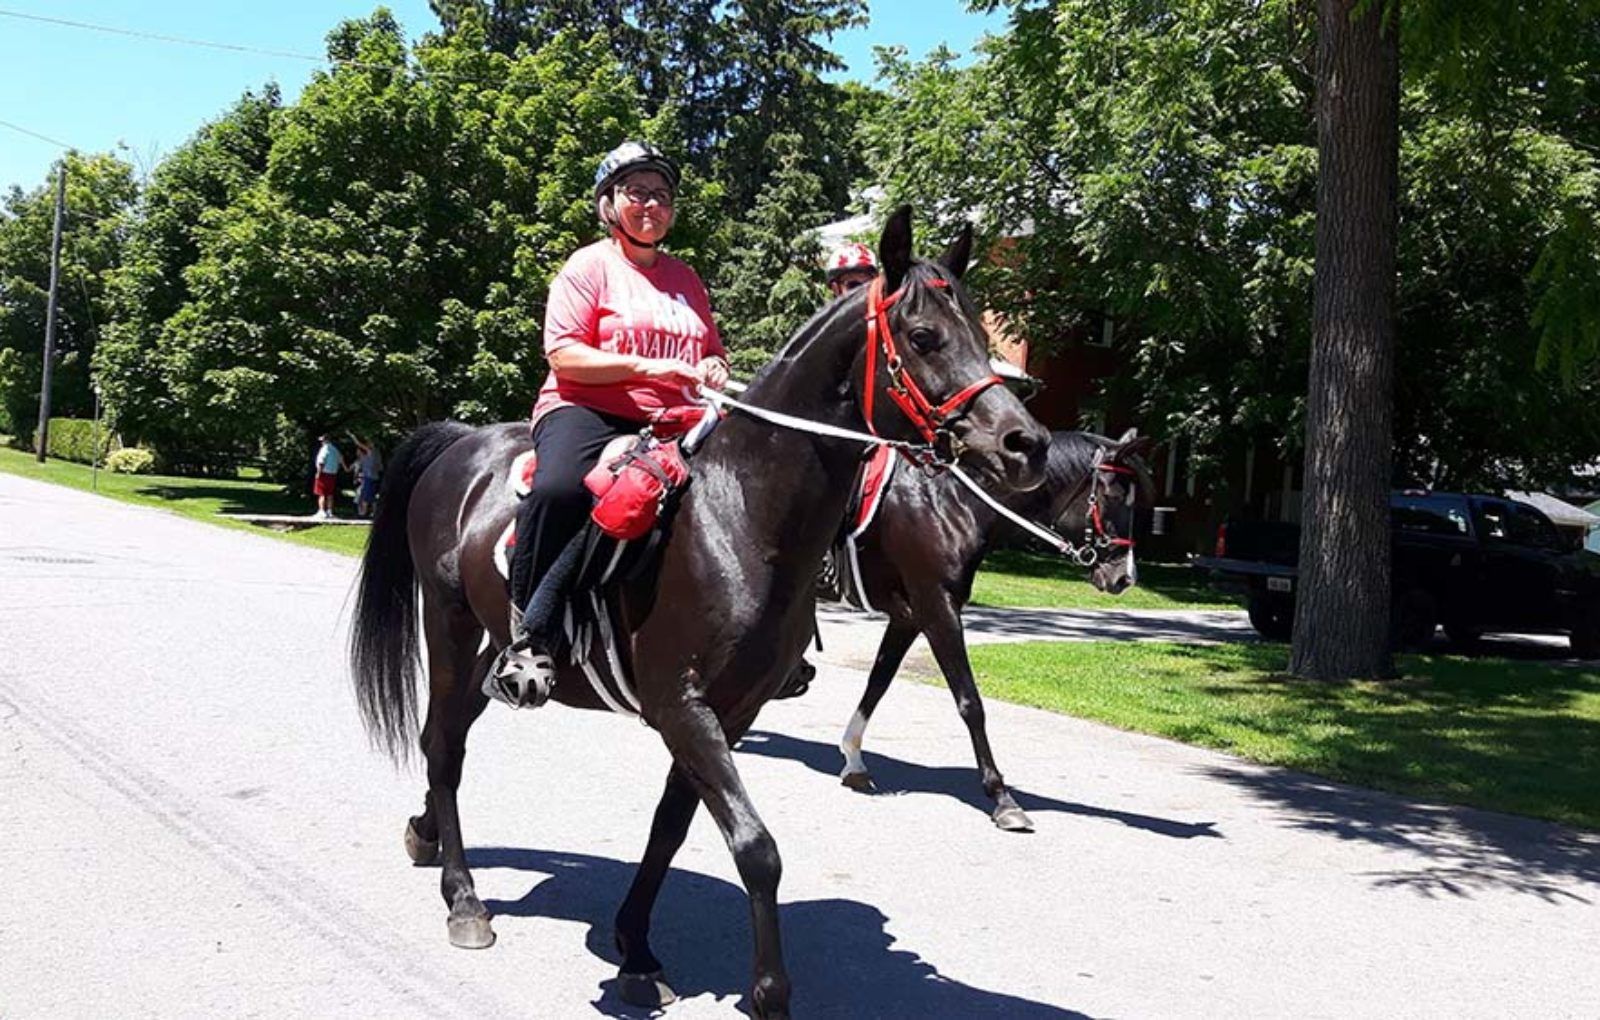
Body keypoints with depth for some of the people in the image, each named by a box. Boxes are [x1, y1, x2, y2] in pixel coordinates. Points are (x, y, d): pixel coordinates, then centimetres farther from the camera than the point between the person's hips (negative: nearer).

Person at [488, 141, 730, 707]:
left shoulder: (686, 279, 24)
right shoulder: (590, 266, 7)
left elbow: (713, 355, 33)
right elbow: (563, 356, -5)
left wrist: (712, 371, 7)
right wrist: (645, 366, -15)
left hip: (667, 425, 5)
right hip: (586, 411, -5)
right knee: (560, 489, -37)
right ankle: (526, 638, -25)